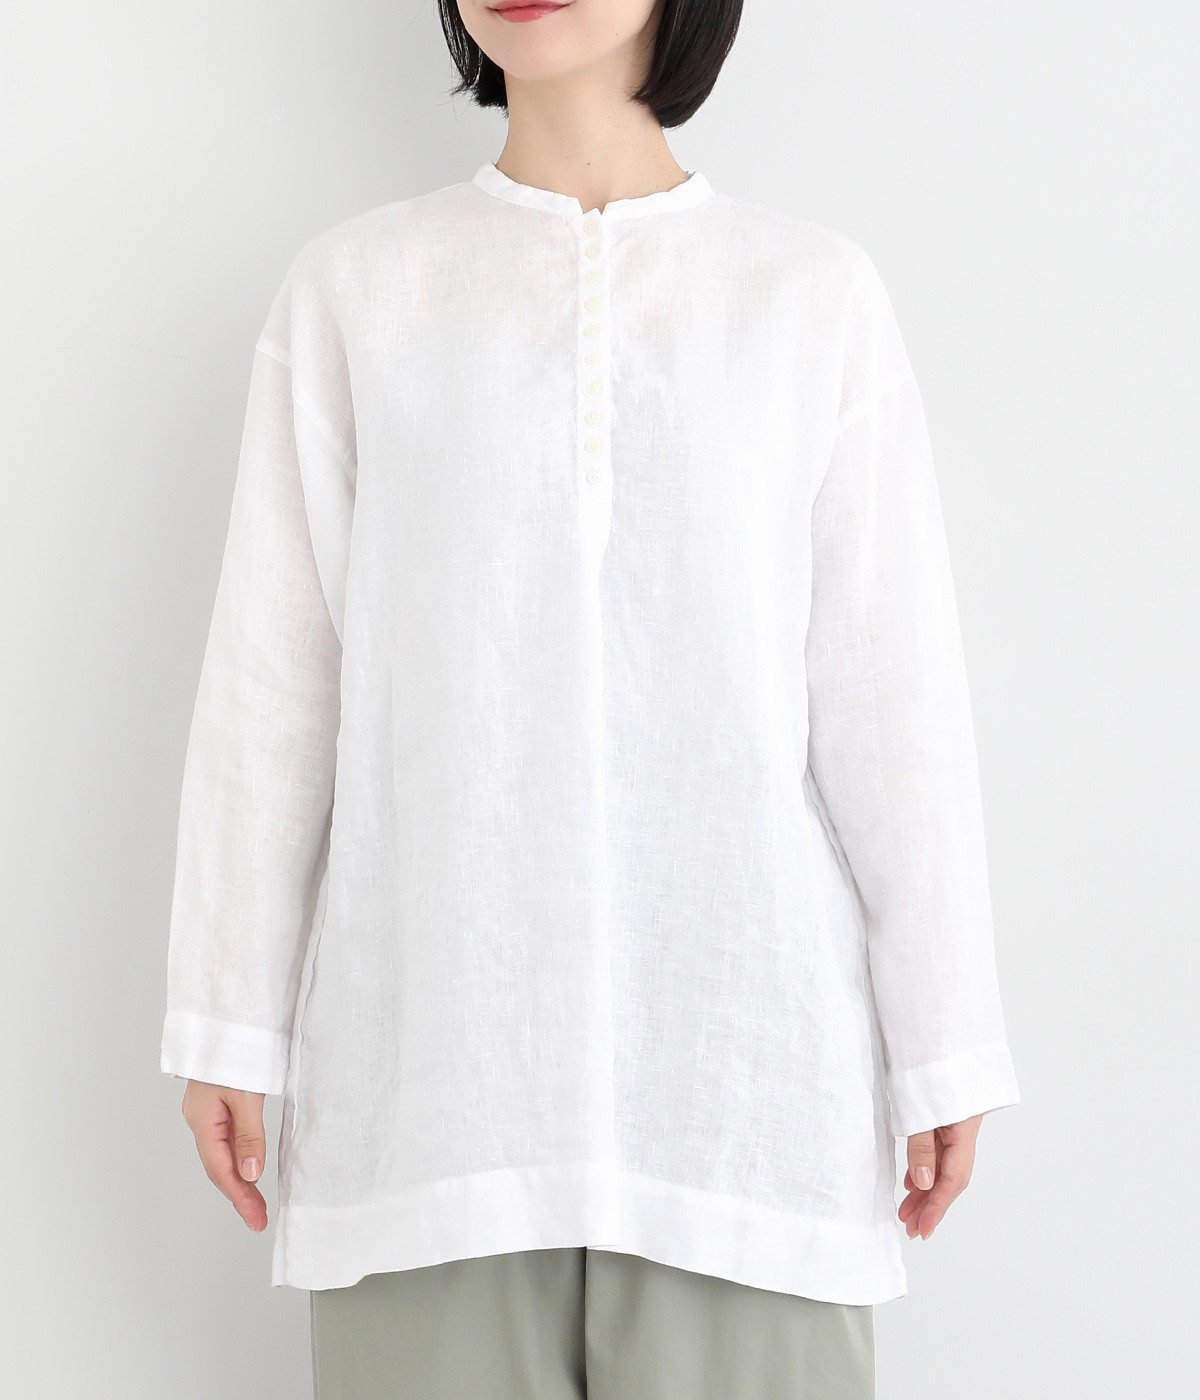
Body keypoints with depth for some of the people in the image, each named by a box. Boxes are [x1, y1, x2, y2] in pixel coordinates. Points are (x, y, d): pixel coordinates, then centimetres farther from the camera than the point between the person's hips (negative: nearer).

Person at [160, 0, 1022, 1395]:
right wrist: (226, 1022, 4)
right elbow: (272, 672, 6)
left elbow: (891, 691, 3)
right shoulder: (350, 287, 7)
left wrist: (945, 1047, 2)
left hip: (740, 1032, 0)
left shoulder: (817, 294, 5)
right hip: (434, 1035, 1)